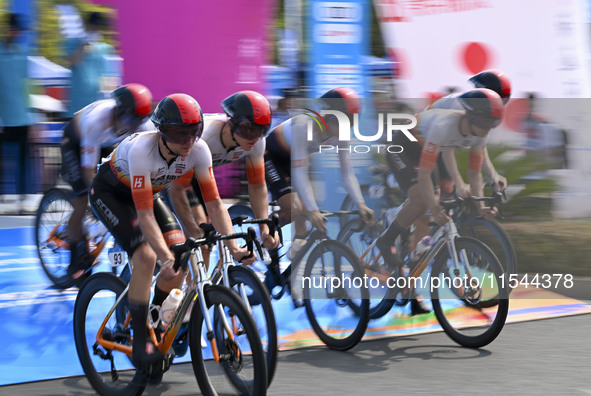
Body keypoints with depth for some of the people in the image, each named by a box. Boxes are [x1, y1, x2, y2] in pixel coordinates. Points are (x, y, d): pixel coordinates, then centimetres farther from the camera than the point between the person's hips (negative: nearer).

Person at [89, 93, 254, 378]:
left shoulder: (198, 151, -24)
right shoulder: (141, 149, -39)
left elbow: (214, 203, -20)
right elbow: (145, 214, -41)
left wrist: (233, 247, -32)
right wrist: (166, 257, -50)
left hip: (148, 192, 6)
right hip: (109, 193, -5)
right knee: (146, 257, -26)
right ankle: (140, 343, -15)